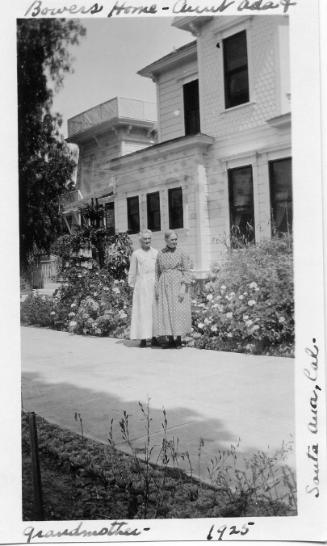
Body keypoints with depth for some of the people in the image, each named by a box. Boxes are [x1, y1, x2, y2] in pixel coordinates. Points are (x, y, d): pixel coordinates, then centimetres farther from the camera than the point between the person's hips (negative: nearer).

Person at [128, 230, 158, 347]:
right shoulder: (136, 254, 3)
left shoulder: (156, 253, 10)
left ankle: (154, 337, 9)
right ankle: (143, 338, 0)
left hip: (154, 285, 3)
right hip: (141, 286, -2)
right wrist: (132, 285, 4)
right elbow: (132, 272, 6)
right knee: (142, 311, -3)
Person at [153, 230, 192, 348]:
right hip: (164, 286, 2)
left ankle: (179, 340, 7)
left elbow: (187, 272, -3)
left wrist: (183, 288, -13)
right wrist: (156, 288, 3)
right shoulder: (160, 254, 7)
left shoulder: (181, 253, -1)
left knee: (179, 313, -4)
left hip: (178, 286, -2)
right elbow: (157, 272, 12)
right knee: (165, 313, 0)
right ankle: (170, 340, 9)